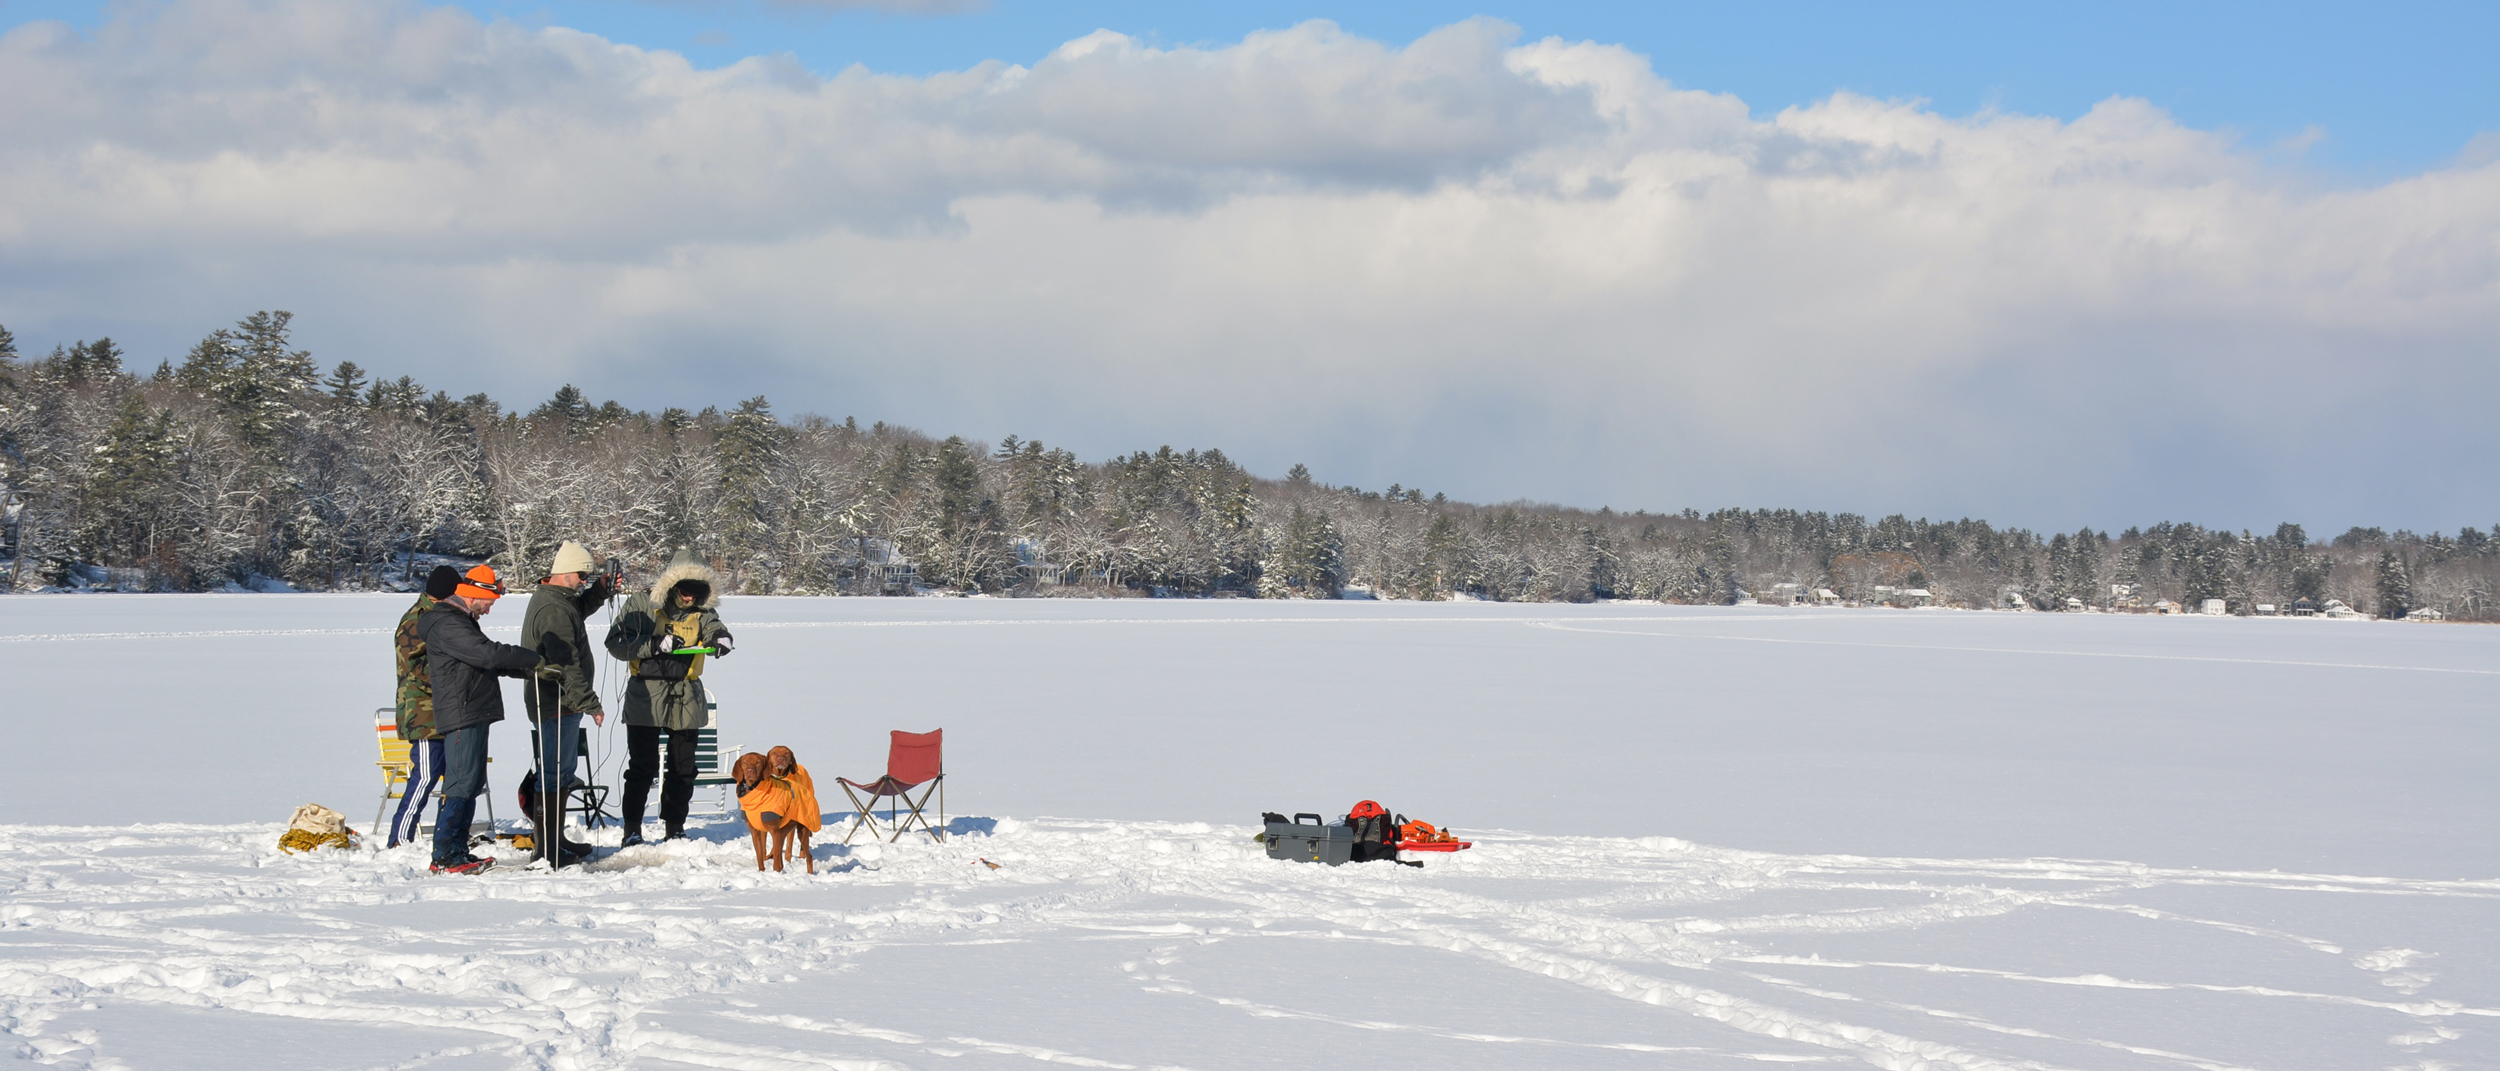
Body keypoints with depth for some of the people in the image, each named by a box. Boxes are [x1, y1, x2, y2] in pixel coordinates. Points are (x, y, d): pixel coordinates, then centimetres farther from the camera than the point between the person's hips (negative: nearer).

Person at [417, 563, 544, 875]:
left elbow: (490, 662, 24)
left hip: (473, 717, 11)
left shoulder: (462, 622, 21)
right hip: (461, 717, -11)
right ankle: (444, 856, -12)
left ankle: (458, 852, 17)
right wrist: (533, 659, -15)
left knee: (471, 784, 13)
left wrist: (532, 671, 11)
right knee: (461, 783, -12)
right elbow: (488, 654, -24)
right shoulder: (447, 624, -15)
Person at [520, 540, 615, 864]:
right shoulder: (553, 610, -20)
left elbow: (580, 608, 33)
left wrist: (599, 591, 14)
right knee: (554, 776, -7)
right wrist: (591, 704, -21)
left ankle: (556, 838, 28)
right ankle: (547, 849, -5)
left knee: (562, 774, 19)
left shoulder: (549, 598, 13)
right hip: (557, 705, -11)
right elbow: (567, 665, -24)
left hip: (561, 705, 11)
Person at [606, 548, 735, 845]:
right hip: (646, 697, -3)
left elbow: (714, 630, -11)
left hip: (686, 700, 3)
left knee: (683, 769, 8)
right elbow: (616, 643, -11)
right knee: (642, 766, -4)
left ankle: (674, 829, 20)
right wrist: (656, 644, -23)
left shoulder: (702, 611, 5)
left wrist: (720, 639, -36)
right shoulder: (640, 605, -4)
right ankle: (632, 830, 5)